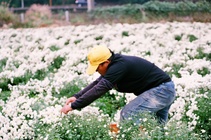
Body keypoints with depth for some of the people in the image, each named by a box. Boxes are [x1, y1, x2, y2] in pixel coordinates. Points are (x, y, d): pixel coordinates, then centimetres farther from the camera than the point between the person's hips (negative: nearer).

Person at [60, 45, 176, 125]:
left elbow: (98, 90, -27)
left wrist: (73, 106, -22)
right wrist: (76, 97, 5)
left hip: (160, 90, -11)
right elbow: (97, 83, 14)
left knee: (128, 114, -16)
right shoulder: (115, 64, 6)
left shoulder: (119, 66, -25)